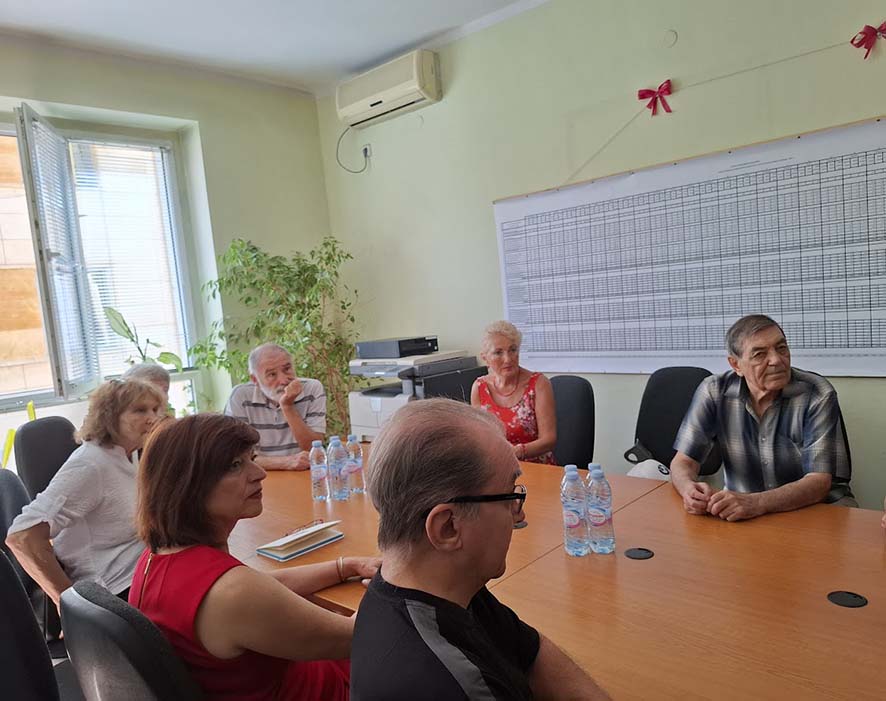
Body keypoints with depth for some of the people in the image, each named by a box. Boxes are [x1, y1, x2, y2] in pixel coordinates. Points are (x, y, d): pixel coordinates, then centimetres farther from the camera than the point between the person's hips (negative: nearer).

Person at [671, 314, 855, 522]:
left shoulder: (818, 395, -15)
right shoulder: (714, 392, -10)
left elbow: (818, 482, -21)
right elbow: (683, 461, -7)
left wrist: (756, 503, -39)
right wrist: (689, 489, -31)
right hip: (743, 505, 0)